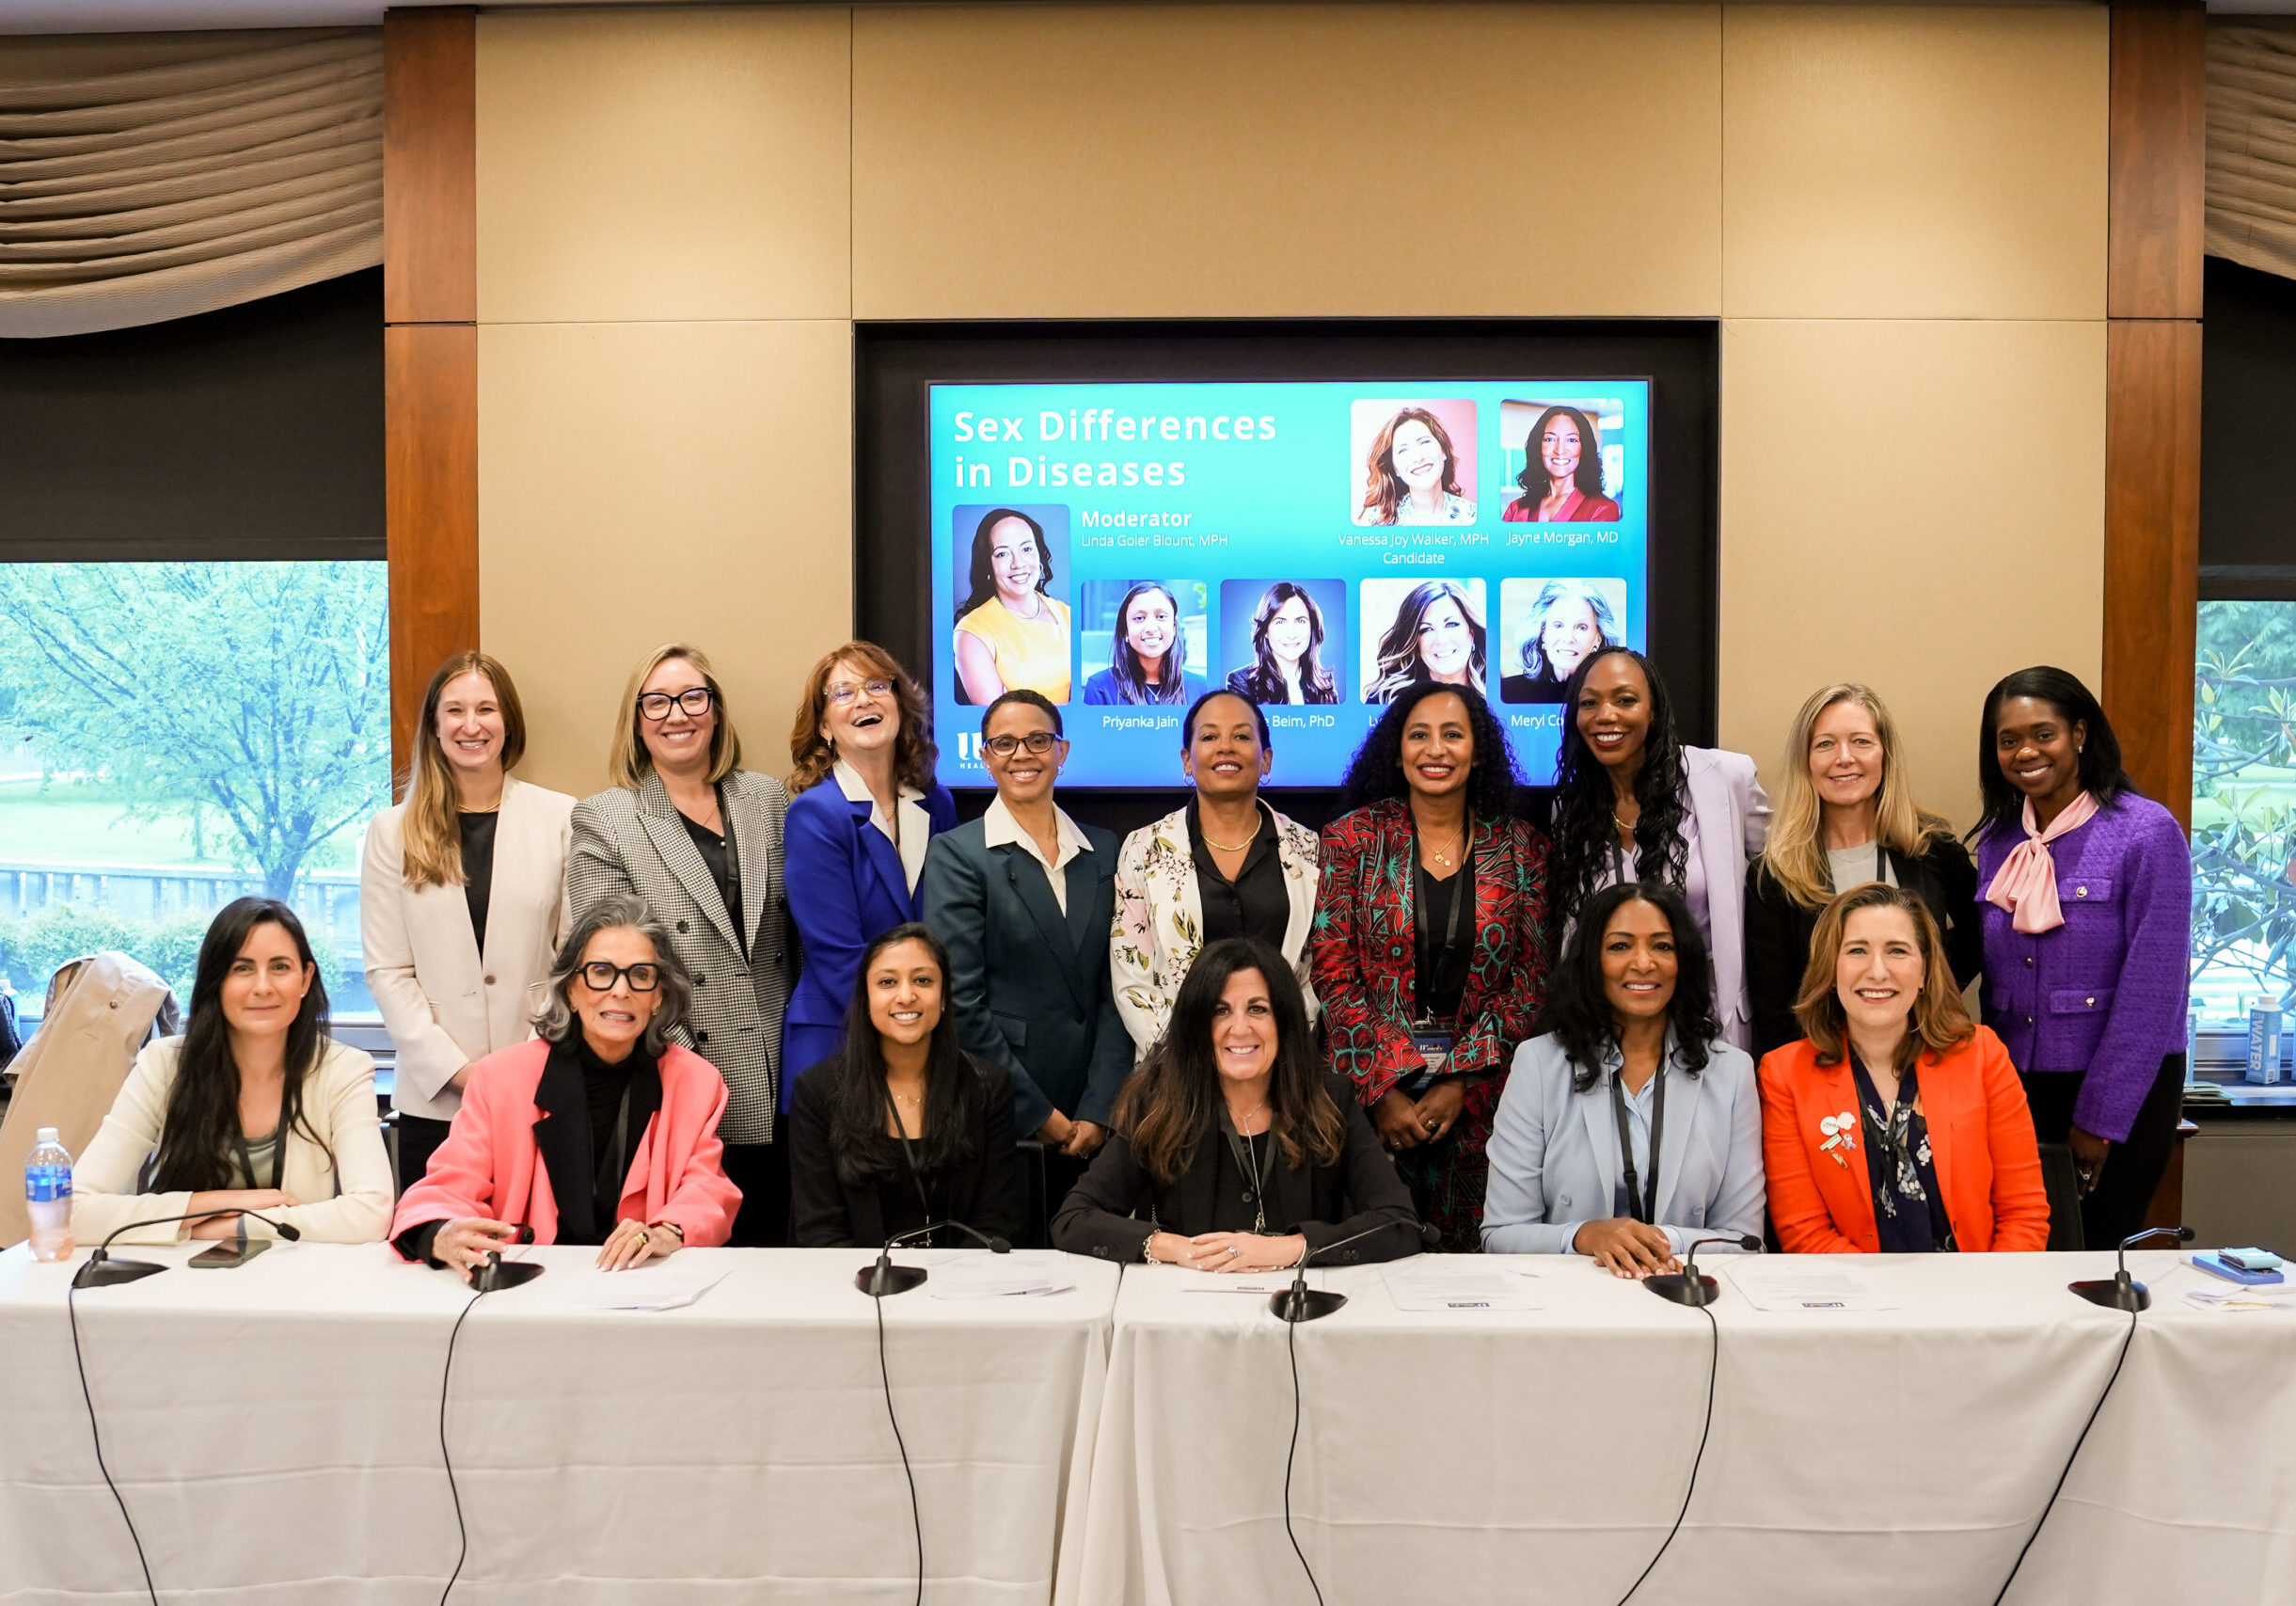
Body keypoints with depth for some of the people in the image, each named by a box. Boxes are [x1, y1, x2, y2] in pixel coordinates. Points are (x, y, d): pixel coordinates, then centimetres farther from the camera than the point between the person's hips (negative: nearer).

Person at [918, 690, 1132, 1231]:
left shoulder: (1102, 851, 10)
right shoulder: (956, 854, -3)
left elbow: (1114, 988, 7)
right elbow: (961, 1002, -9)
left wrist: (1098, 1110, -3)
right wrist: (1037, 1113, -9)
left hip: (1089, 1126, 4)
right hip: (999, 1121, -3)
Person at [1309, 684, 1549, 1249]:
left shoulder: (1519, 848, 5)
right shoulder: (1356, 838, 1)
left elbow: (1532, 976, 1)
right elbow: (1331, 971, -3)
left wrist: (1460, 1082, -8)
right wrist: (1383, 1089, -10)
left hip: (1480, 1092, 1)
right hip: (1371, 1085, -1)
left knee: (1469, 1251, 4)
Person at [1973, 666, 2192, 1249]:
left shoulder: (2148, 832, -10)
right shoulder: (1997, 840, 6)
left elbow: (2152, 990, -12)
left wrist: (2101, 1119, -12)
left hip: (2122, 1090, -4)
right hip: (2016, 1086, 4)